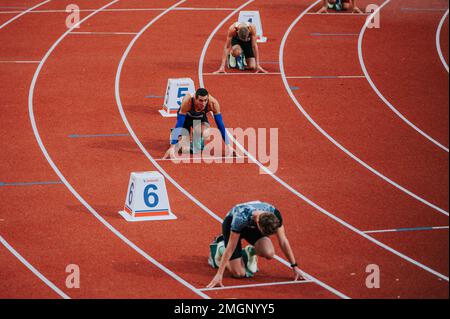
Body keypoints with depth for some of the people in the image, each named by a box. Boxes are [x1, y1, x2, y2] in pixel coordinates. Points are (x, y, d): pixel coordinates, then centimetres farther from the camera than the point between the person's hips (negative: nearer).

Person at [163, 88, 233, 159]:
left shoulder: (213, 103, -35)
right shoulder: (187, 102, -41)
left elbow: (220, 124, -24)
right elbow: (179, 124, -40)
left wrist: (227, 145, -25)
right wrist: (172, 147, -45)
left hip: (201, 117, 2)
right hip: (185, 117, -2)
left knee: (205, 135, -31)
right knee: (185, 150, -15)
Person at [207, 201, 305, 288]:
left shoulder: (274, 215, -32)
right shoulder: (241, 218, -43)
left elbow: (283, 241, -18)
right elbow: (231, 248, -34)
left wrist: (294, 267, -14)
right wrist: (219, 275, -32)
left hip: (251, 226, 4)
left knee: (269, 253, -26)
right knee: (239, 273, -12)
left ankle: (250, 252, 7)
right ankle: (220, 248, 13)